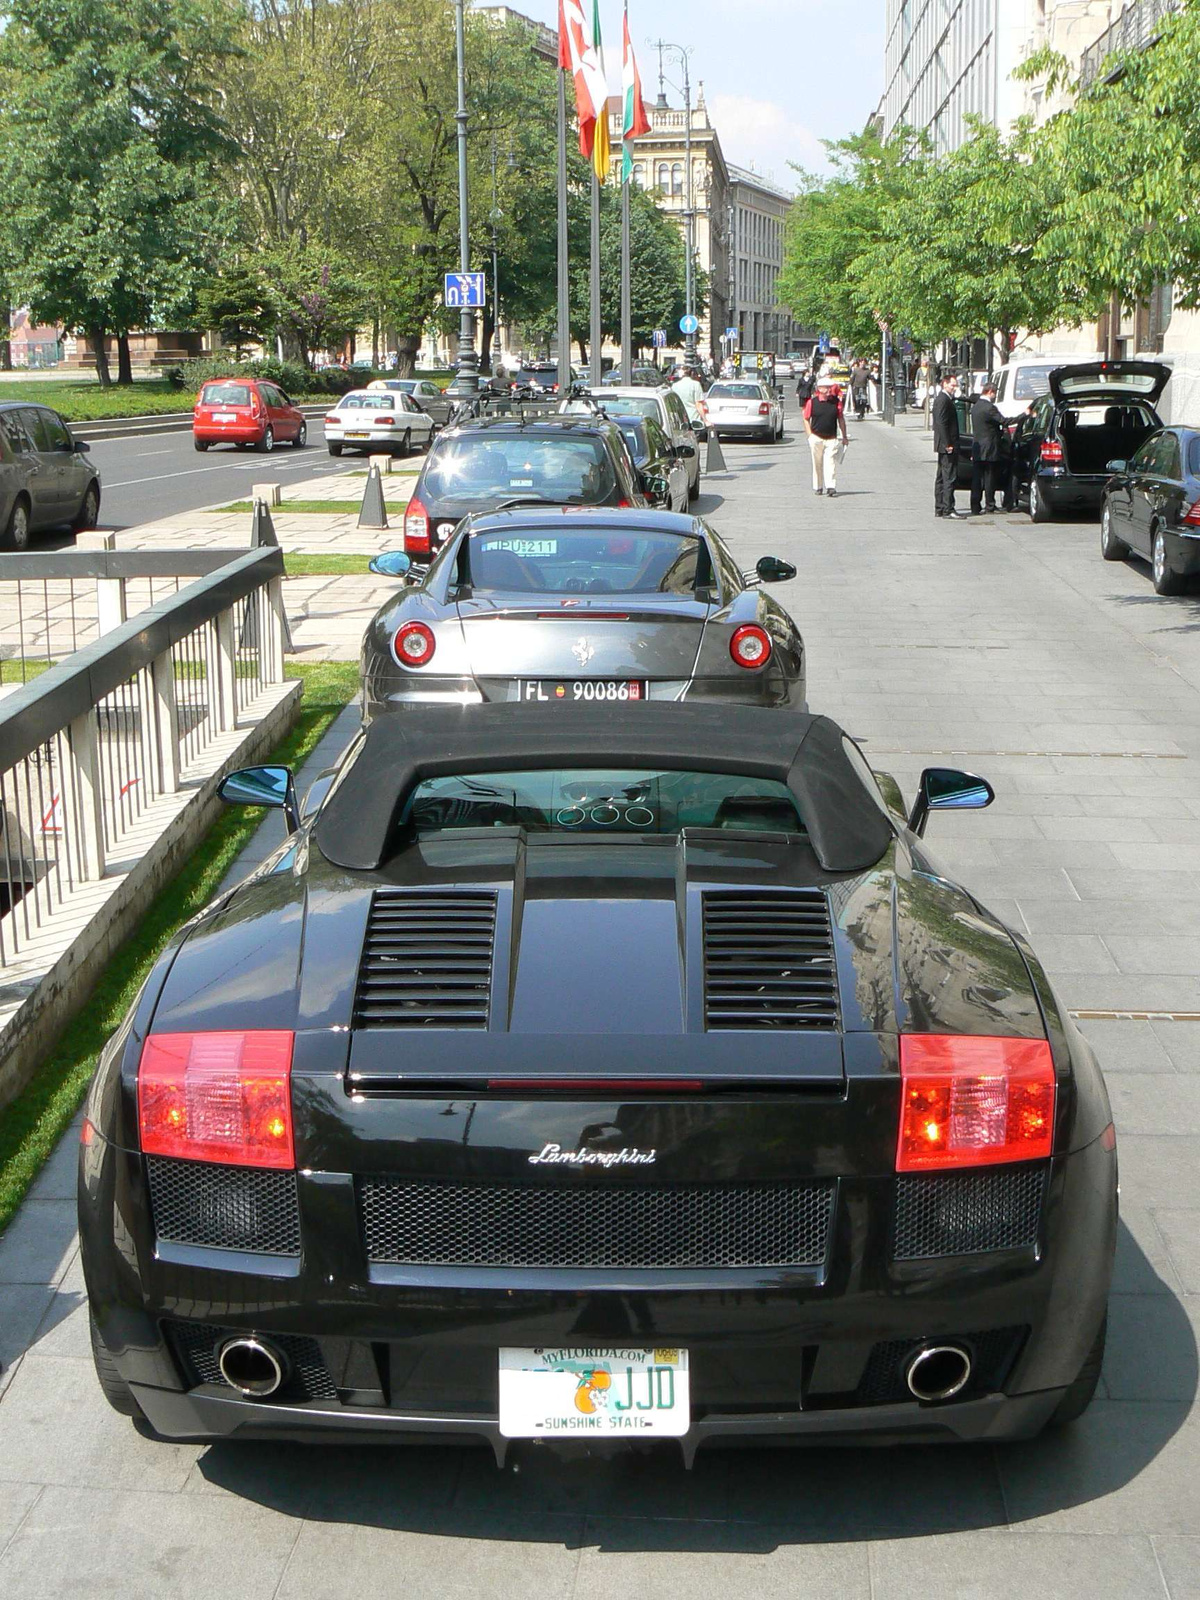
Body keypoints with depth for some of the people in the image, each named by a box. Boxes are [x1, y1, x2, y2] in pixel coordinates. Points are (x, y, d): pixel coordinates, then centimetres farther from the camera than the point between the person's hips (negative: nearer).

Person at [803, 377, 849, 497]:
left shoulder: (836, 401, 4)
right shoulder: (812, 402, -2)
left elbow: (841, 419, 12)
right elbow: (806, 419, 5)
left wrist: (844, 436, 13)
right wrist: (810, 435, -4)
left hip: (831, 439, 1)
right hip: (816, 438, -1)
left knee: (831, 462, -10)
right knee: (817, 464, 7)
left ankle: (831, 487, -14)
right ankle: (818, 487, 18)